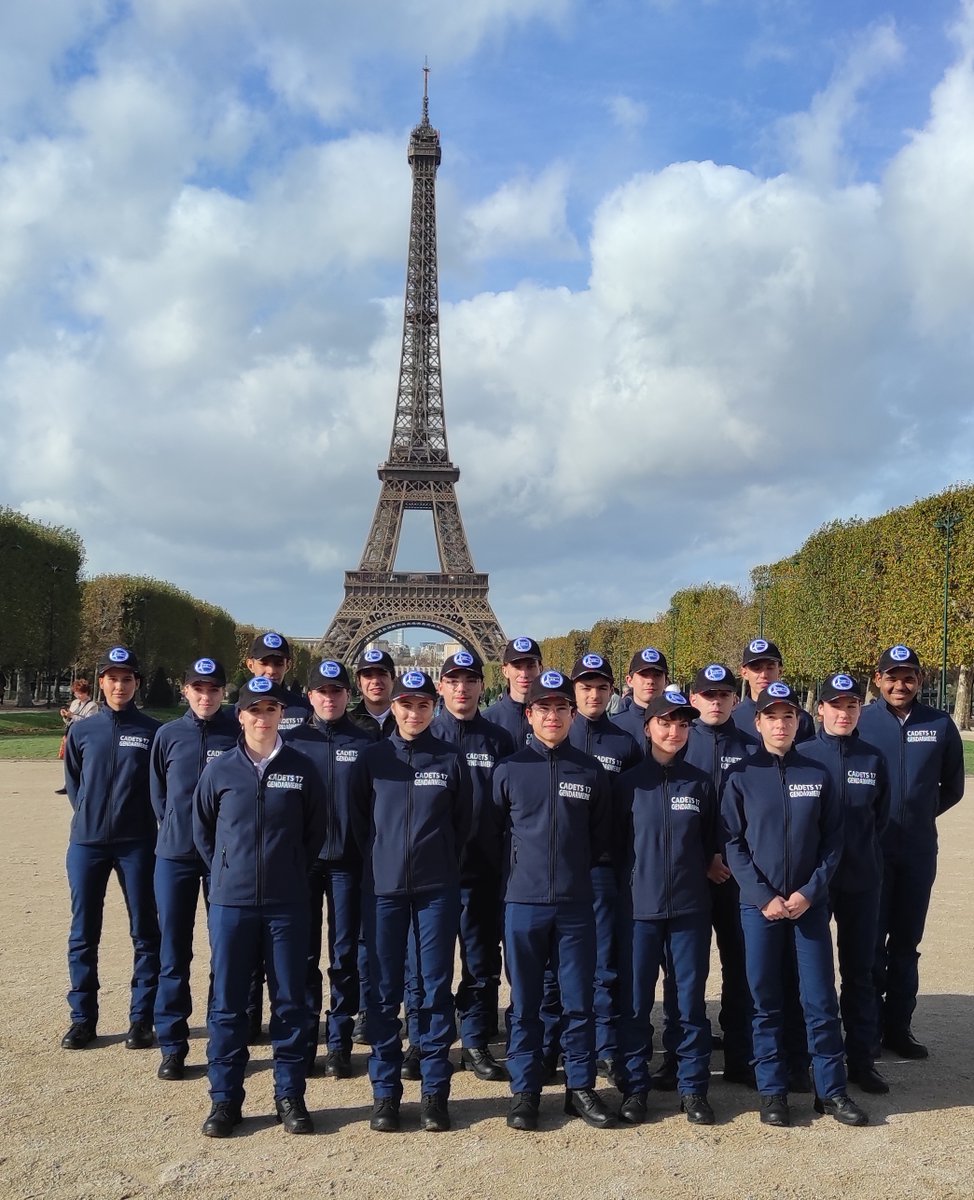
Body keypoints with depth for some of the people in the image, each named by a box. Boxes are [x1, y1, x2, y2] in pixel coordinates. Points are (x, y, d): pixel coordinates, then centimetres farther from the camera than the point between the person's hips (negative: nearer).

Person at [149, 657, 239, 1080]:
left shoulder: (238, 734, -3)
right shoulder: (168, 735, 3)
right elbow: (157, 792, 14)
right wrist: (175, 828, 11)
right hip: (175, 856, 2)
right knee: (173, 954, 7)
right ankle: (172, 1044, 17)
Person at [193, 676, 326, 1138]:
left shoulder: (301, 770, -1)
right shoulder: (219, 770, 1)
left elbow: (316, 830, 9)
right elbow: (202, 830, 13)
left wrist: (292, 872, 7)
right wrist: (226, 872, 8)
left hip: (287, 905, 0)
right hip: (230, 903, 0)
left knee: (289, 1002, 7)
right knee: (227, 1003, 7)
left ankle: (289, 1095, 20)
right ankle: (225, 1098, 19)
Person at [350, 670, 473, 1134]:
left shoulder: (451, 759, 3)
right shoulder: (372, 758, 2)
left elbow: (463, 823, 9)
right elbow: (358, 818, 8)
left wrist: (443, 865, 8)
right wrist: (379, 860, 6)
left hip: (437, 889, 0)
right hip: (383, 887, 0)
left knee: (436, 989, 4)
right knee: (384, 991, 5)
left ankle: (435, 1090, 15)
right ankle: (385, 1090, 16)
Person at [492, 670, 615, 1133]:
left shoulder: (591, 772, 2)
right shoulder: (509, 770, 0)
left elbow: (601, 838, 11)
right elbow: (495, 832, 9)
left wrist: (575, 871, 9)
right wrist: (516, 874, 9)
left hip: (576, 905, 1)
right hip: (523, 903, 0)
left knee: (579, 1002, 8)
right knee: (524, 1004, 8)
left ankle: (580, 1087, 22)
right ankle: (524, 1090, 21)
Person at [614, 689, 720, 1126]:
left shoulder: (701, 783, 6)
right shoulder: (628, 783, 2)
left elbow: (712, 845, 14)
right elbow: (614, 844, 6)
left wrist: (696, 870, 1)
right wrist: (628, 884, 2)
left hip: (690, 909, 1)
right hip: (638, 908, -1)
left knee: (691, 1001, 6)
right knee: (635, 1003, 4)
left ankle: (693, 1088, 19)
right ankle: (634, 1087, 18)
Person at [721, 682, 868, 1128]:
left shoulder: (817, 774, 4)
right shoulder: (741, 776, -1)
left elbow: (833, 841, 4)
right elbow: (732, 843, -3)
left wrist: (810, 892, -8)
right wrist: (763, 897, -12)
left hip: (810, 903, 1)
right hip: (759, 905, -1)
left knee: (821, 1001, 5)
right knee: (766, 1002, 6)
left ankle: (831, 1089, 18)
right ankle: (772, 1091, 18)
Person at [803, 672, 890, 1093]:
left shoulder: (873, 758, 4)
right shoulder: (802, 755, -5)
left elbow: (880, 816, 14)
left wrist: (859, 849, 7)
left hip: (862, 879, 3)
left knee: (859, 969, 11)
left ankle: (861, 1058, 21)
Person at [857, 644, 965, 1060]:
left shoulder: (940, 725, 0)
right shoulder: (859, 721, -6)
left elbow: (952, 787, 11)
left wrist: (917, 816, 9)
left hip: (918, 851, 2)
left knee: (906, 943, 12)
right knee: (870, 942, 5)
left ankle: (898, 1027, 23)